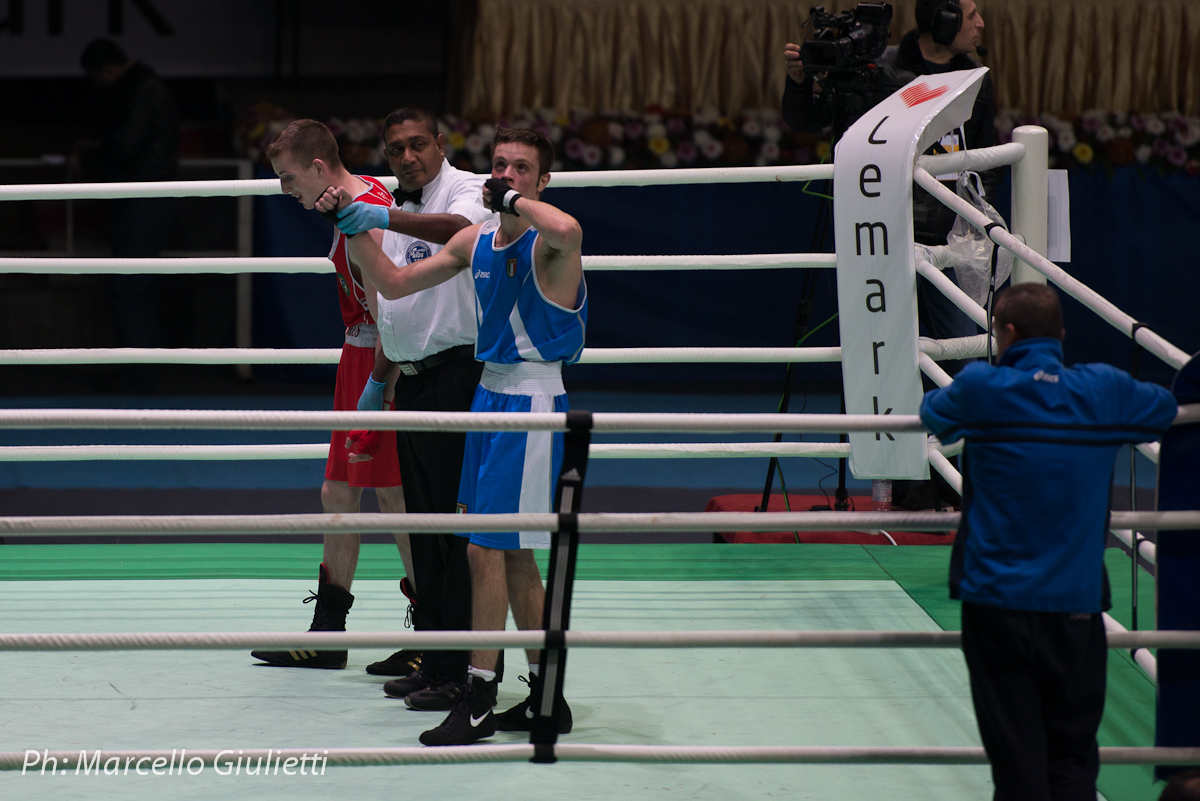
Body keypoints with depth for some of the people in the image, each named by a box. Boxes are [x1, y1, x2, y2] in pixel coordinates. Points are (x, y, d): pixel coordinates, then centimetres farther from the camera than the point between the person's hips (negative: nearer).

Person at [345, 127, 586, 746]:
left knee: (486, 549, -9)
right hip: (490, 393, 8)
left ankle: (478, 699, -3)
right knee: (513, 557, 12)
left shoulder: (549, 245, -13)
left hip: (533, 400, -8)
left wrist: (513, 199, -24)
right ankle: (547, 696, 22)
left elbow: (568, 232, -39)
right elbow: (394, 283, 16)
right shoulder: (476, 241, 10)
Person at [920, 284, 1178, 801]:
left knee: (1016, 758, 2)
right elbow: (1164, 407, 20)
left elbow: (931, 412, 15)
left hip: (997, 604, -1)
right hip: (1076, 603, 1)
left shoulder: (983, 389, -5)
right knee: (1073, 757, 5)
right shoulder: (1103, 390, 1)